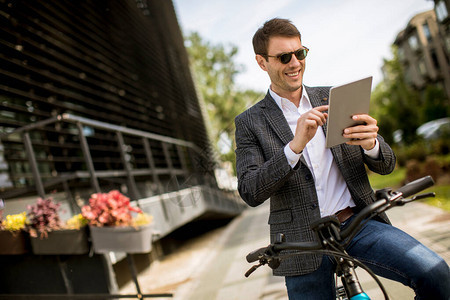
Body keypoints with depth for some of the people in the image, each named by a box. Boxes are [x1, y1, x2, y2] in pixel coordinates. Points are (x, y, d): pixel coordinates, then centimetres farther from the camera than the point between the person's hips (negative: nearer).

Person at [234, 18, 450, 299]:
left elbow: (386, 165, 8)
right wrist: (296, 146, -25)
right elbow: (250, 193, -11)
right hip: (305, 242, -1)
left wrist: (370, 144, -18)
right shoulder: (250, 122, 1)